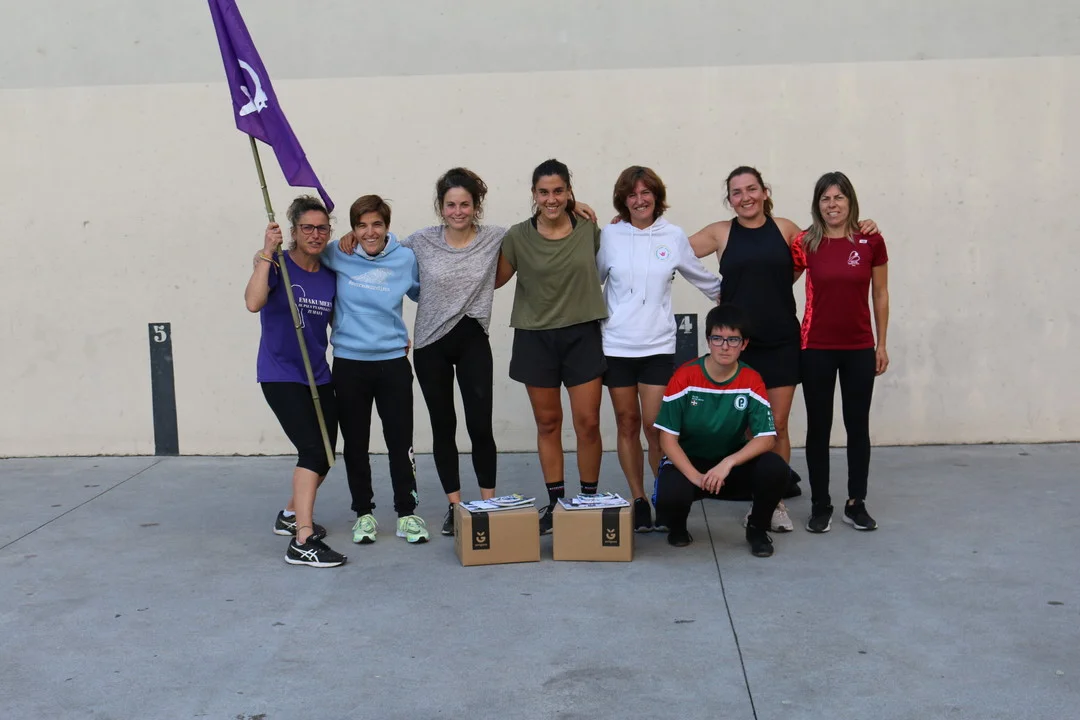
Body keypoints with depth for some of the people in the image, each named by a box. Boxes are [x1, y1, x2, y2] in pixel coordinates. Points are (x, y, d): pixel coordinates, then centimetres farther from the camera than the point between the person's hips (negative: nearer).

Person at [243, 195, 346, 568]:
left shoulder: (330, 275, 5)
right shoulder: (277, 265, -10)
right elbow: (253, 302, -28)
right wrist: (267, 254, -28)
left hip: (318, 376, 7)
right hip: (280, 375, -6)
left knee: (324, 455, 13)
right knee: (313, 450, -19)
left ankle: (291, 515, 39)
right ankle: (302, 542, -18)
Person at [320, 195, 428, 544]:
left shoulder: (405, 259, -1)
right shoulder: (337, 256, -5)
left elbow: (424, 295, 16)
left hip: (393, 362, 0)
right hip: (349, 363, 0)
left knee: (400, 441, 4)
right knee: (355, 443, 9)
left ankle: (407, 512, 17)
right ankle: (363, 512, 23)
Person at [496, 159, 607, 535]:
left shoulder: (589, 230, 0)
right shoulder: (518, 237, -2)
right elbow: (495, 279, 6)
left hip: (582, 334, 0)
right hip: (536, 337, 0)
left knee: (588, 422, -1)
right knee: (547, 423, 9)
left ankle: (589, 500, 15)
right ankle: (555, 503, 19)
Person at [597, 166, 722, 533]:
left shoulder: (674, 236, 4)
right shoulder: (609, 235, 2)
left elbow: (703, 277, 17)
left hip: (658, 346, -1)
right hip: (616, 345, 1)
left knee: (655, 426, -7)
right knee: (627, 424, 5)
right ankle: (638, 500, 15)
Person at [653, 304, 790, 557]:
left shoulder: (752, 381, -9)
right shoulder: (685, 378, -14)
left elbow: (767, 438, -15)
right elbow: (668, 439, -14)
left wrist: (728, 463, -30)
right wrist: (695, 476, -28)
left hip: (733, 464, 2)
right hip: (687, 463, -2)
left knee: (776, 469, -28)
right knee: (669, 496, -36)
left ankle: (757, 529, 3)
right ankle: (677, 526, 5)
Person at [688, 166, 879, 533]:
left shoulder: (785, 229, 4)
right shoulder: (720, 232, 2)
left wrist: (859, 230, 7)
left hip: (782, 343, 0)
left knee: (777, 426, 5)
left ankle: (777, 501, 15)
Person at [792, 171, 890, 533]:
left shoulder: (871, 241, -2)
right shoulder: (806, 243, -3)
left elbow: (880, 294, 4)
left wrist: (881, 344, 5)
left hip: (859, 348, 1)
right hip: (817, 348, 0)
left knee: (858, 426, 9)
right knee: (818, 427, 6)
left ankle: (856, 504, 22)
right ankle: (820, 506, 17)